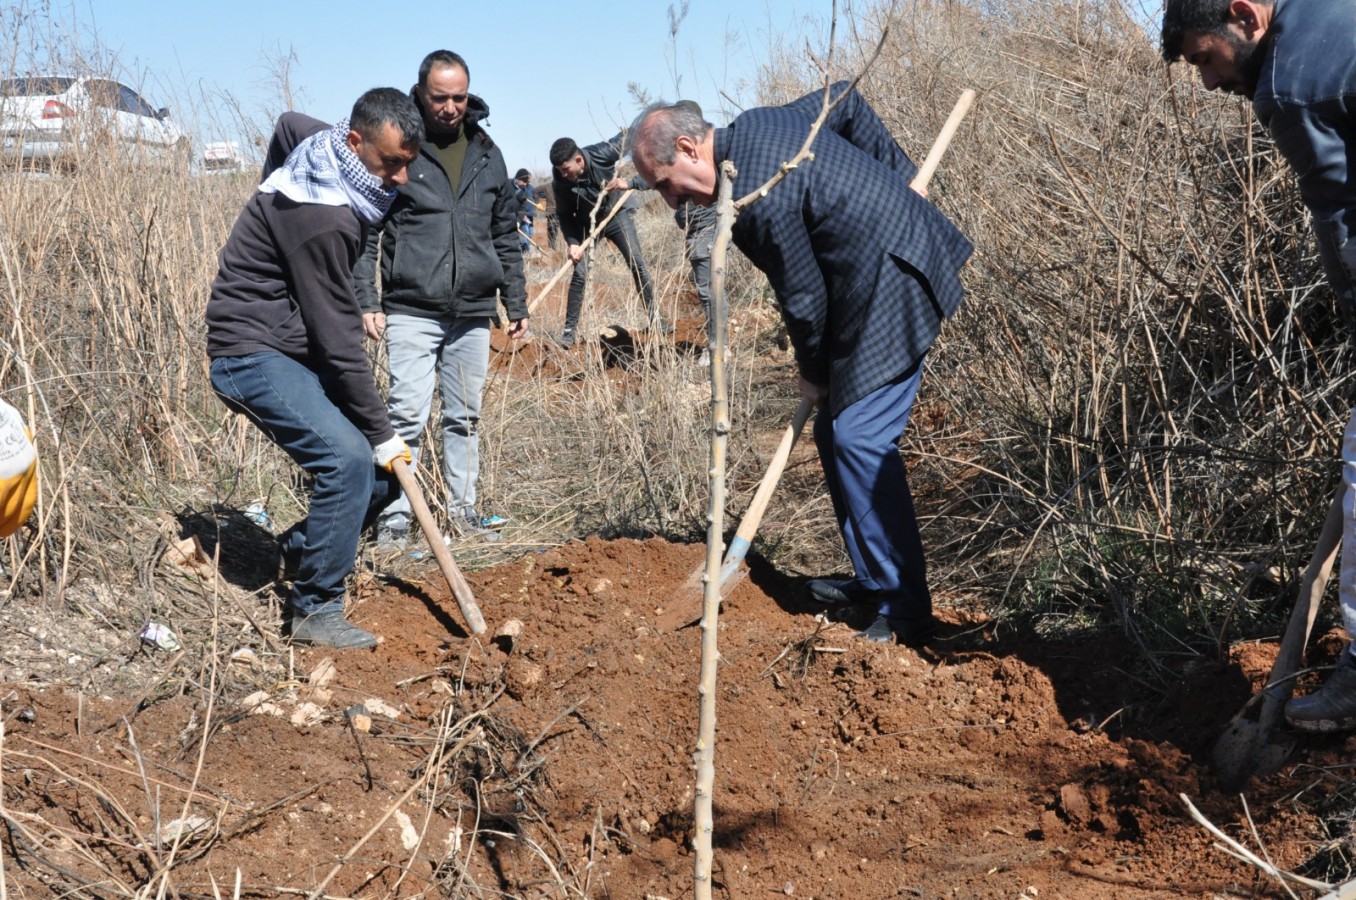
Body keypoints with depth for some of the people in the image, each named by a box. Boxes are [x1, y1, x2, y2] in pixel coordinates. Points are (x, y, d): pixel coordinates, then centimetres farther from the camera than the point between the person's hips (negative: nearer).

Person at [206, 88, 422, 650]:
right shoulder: (321, 217, -26)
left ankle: (302, 550, 21)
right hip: (254, 355, -10)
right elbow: (337, 338, -24)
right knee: (349, 459, -27)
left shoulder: (320, 146, 2)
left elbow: (289, 123, 28)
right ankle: (314, 611, -13)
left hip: (296, 347, 10)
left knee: (385, 468, 3)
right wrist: (381, 433, -18)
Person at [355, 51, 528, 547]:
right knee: (408, 413, -6)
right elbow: (365, 230, -3)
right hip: (412, 310, -4)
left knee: (465, 416, 11)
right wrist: (367, 300, -10)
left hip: (473, 313, 4)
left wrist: (516, 304, 14)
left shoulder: (487, 154, 11)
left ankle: (463, 509, 22)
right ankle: (394, 516, 4)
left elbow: (505, 236, 16)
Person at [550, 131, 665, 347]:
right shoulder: (560, 182, -25)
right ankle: (570, 329, 1)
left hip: (617, 213, 0)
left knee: (638, 264, -5)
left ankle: (655, 317, 9)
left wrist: (630, 183, -31)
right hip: (587, 223, 0)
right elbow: (564, 214, -10)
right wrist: (572, 242, -23)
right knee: (579, 274, -8)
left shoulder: (603, 153, -31)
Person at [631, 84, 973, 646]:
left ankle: (905, 611, -9)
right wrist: (896, 175, 21)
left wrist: (813, 373, 2)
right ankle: (874, 579, 22)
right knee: (835, 435, 13)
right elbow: (846, 102, 19)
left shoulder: (757, 201, -23)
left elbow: (804, 296, -15)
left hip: (890, 292, -11)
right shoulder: (755, 126, 6)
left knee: (858, 441, -13)